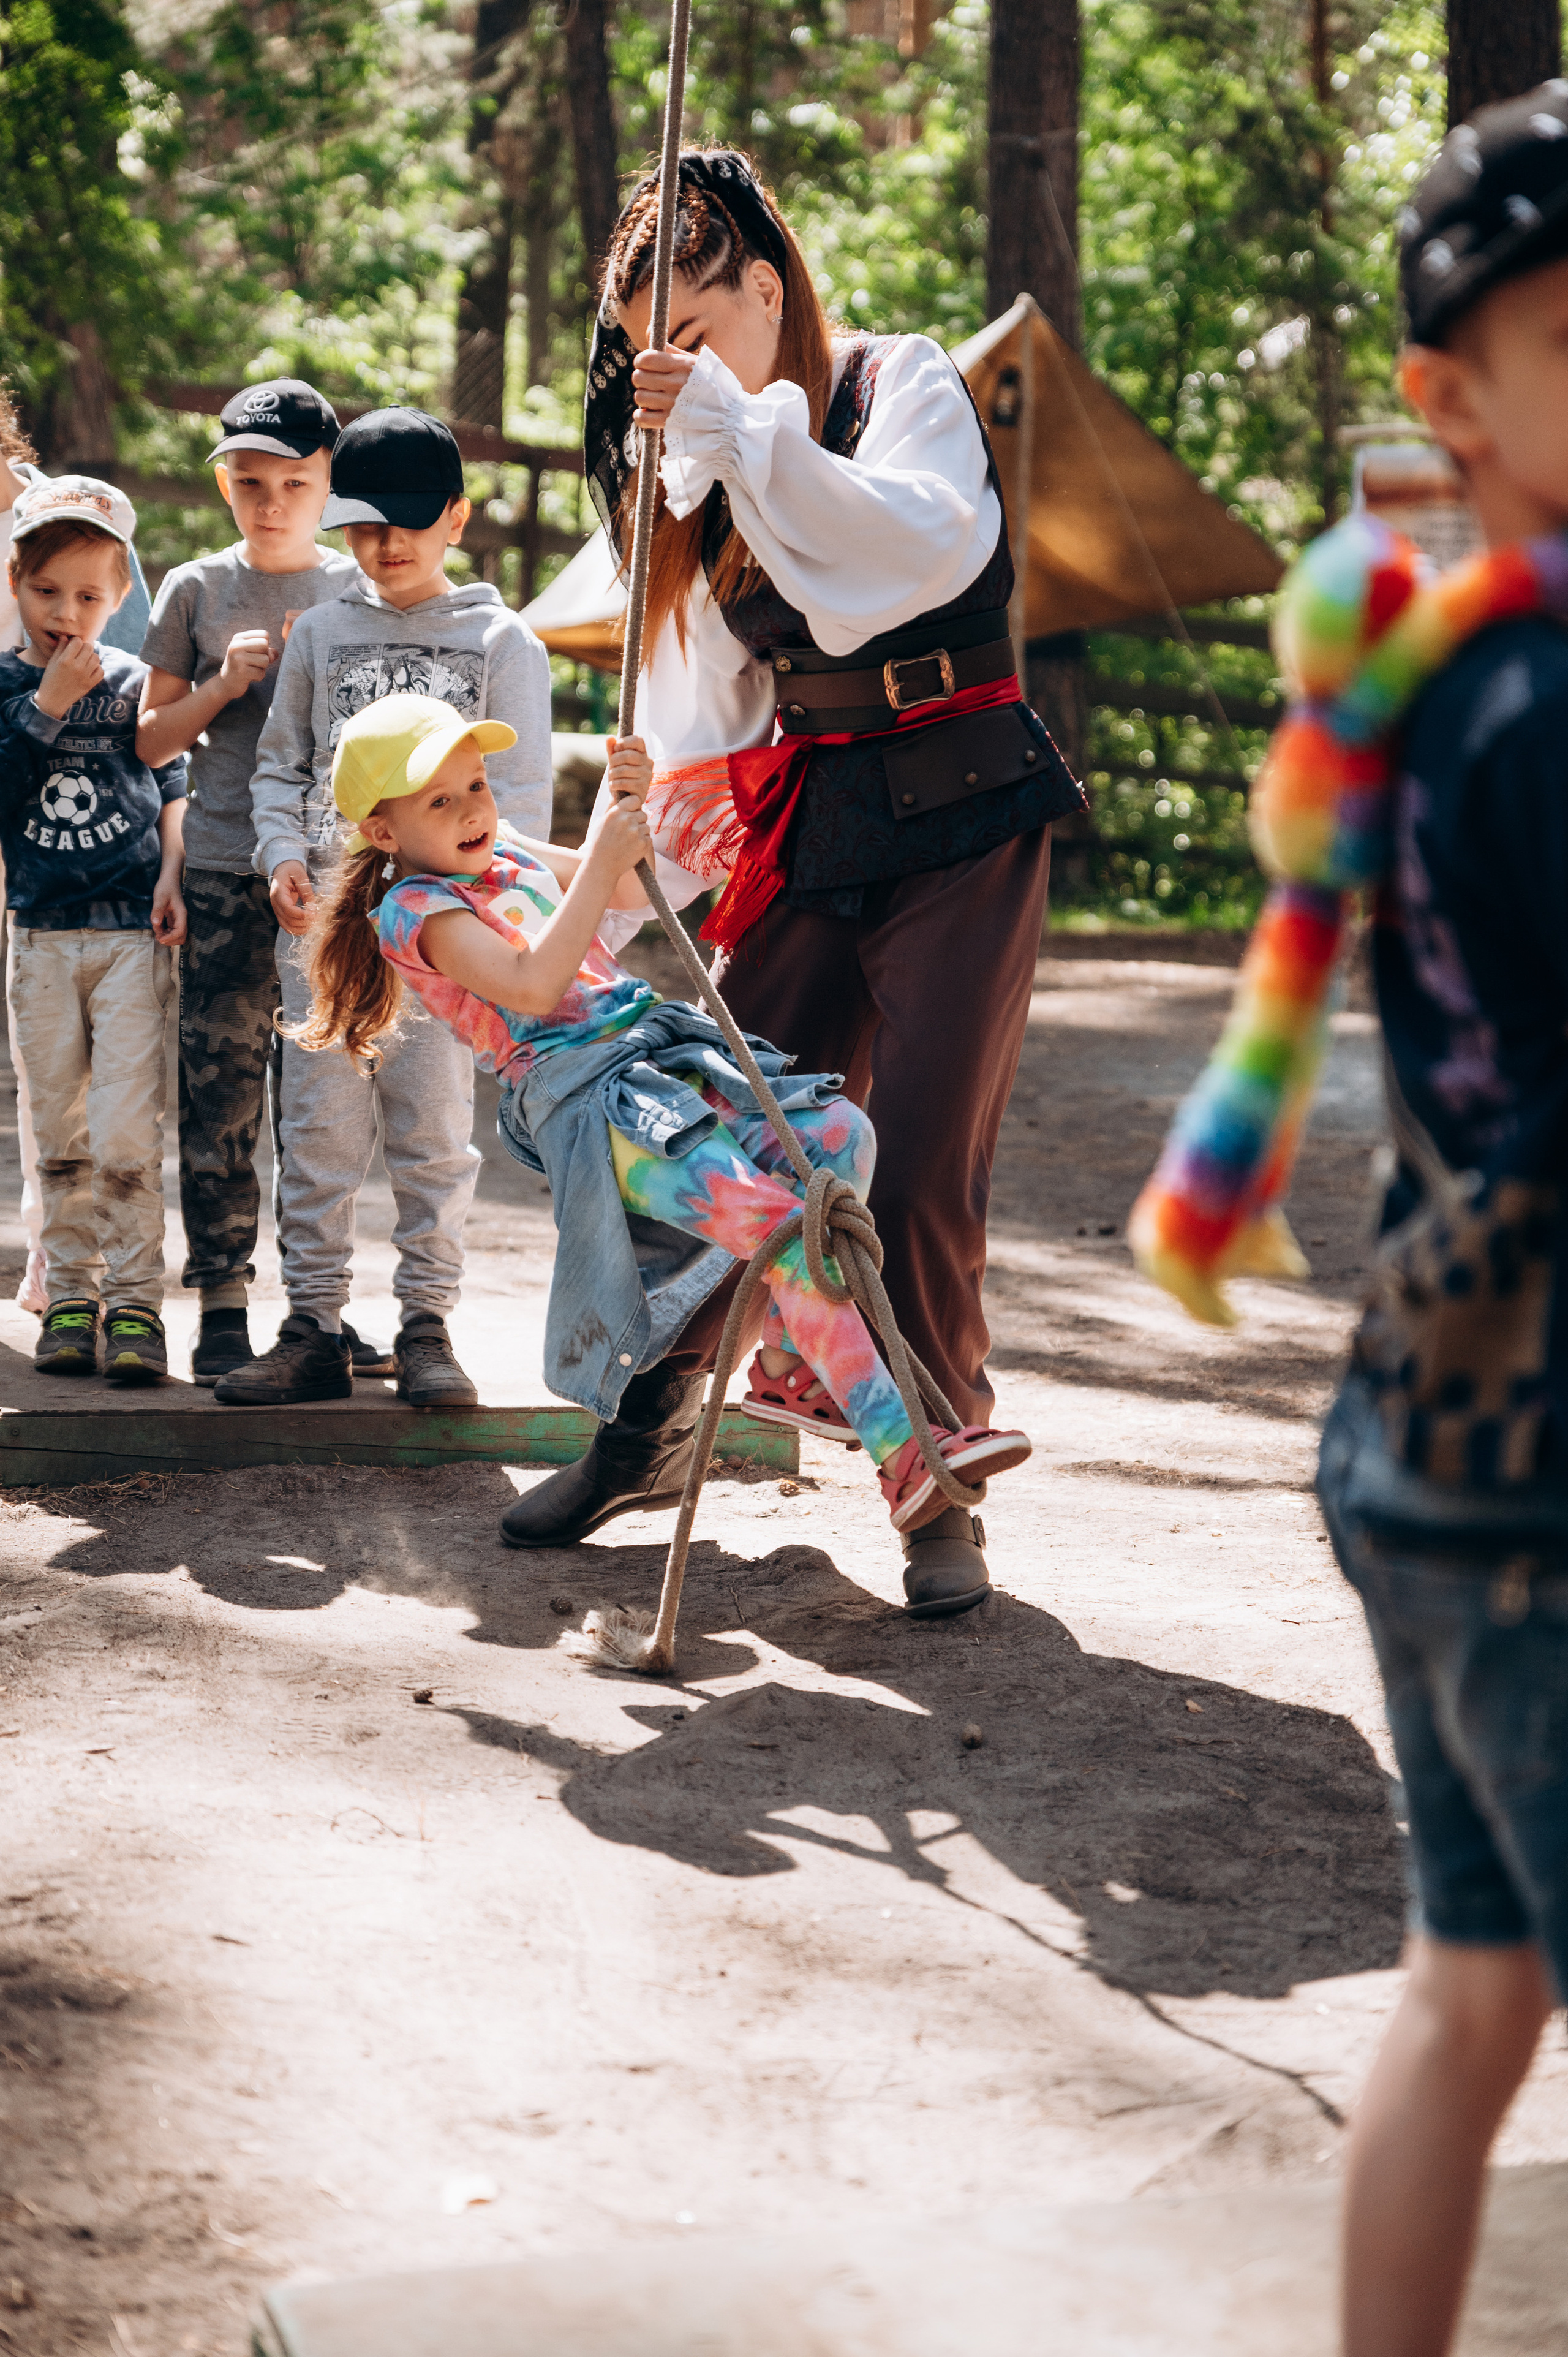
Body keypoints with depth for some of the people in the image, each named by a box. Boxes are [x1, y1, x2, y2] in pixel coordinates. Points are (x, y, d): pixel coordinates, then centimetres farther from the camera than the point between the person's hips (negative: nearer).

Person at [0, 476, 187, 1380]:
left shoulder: (138, 684, 4)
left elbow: (174, 785, 12)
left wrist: (172, 874, -1)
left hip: (133, 933, -2)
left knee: (126, 1137, -10)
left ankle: (134, 1303, -3)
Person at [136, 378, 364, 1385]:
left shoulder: (359, 593, 10)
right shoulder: (196, 591, 8)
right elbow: (152, 739, 11)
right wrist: (225, 684, -5)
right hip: (226, 869, -1)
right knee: (221, 1092, -4)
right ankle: (222, 1304, 3)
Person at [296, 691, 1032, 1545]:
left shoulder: (508, 855, 20)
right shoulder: (416, 907, -4)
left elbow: (627, 889, 31)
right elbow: (530, 987, -20)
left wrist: (626, 805, 12)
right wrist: (600, 859, -20)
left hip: (660, 1047, 8)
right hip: (581, 1098, -8)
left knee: (839, 1132, -13)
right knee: (774, 1216, -26)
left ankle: (793, 1336, 6)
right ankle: (898, 1453, -28)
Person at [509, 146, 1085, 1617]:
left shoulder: (901, 382, -3)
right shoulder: (706, 475, 15)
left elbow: (934, 542, -25)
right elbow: (694, 707, 15)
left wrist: (742, 427, -29)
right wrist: (632, 888, 7)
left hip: (956, 825, -6)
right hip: (805, 830, 6)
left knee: (921, 1175, -10)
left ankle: (941, 1492, 2)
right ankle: (650, 1431, 19)